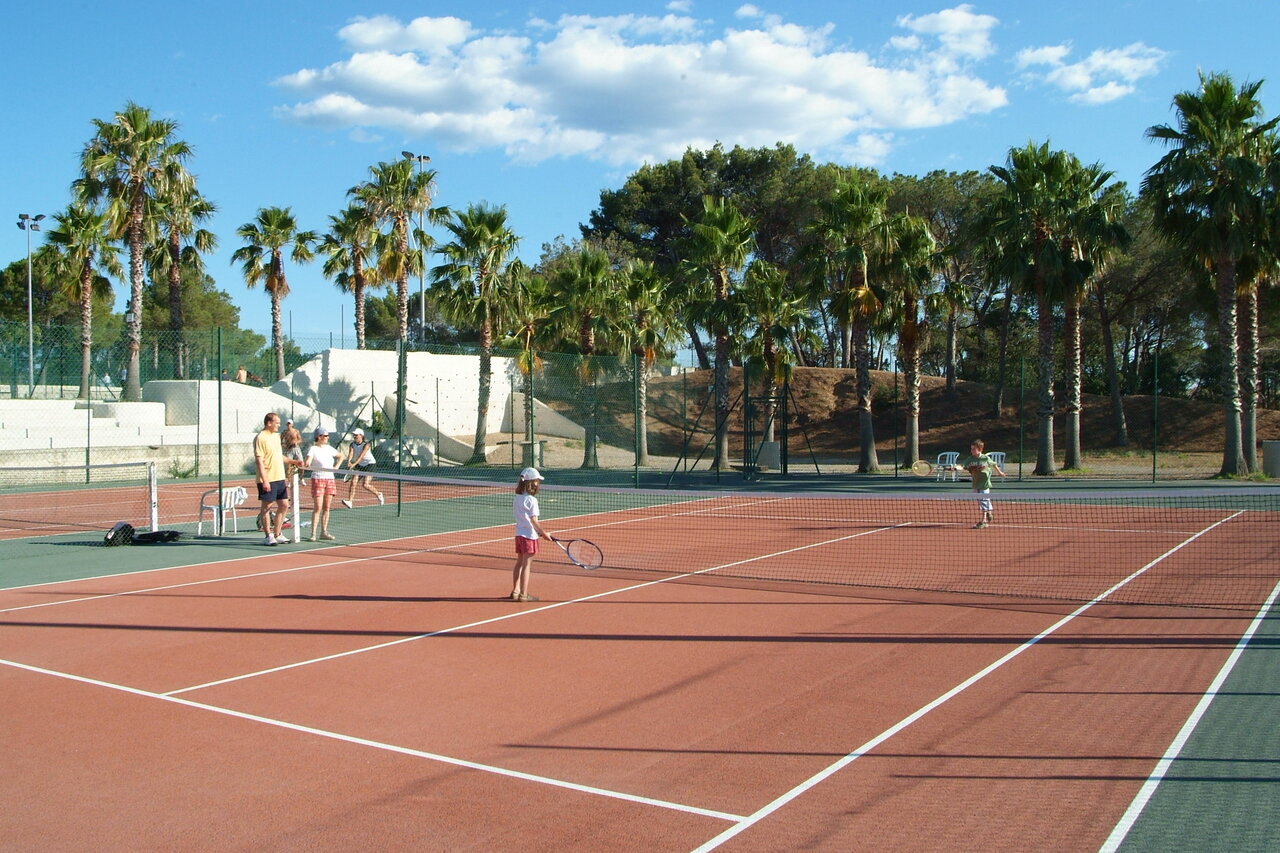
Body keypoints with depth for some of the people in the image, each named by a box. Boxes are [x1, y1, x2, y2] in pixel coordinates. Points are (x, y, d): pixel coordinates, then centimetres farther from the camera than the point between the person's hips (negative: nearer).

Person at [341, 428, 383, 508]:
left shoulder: (366, 445, -20)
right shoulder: (353, 445, -4)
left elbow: (362, 455, -33)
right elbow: (350, 453, -21)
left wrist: (354, 464, -46)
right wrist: (349, 462, -43)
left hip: (370, 464, -5)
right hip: (359, 465, 5)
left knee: (365, 485, -15)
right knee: (353, 482, -13)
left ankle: (378, 494, 11)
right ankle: (350, 501, -15)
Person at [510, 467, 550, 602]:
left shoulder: (518, 497, 6)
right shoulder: (531, 500, -18)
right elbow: (534, 520, -20)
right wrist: (544, 533, -10)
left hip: (519, 533, 8)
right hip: (529, 535, -8)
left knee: (519, 563, 16)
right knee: (526, 564, -2)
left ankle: (515, 591, 21)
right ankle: (523, 594, 1)